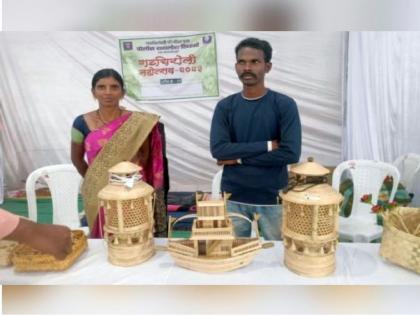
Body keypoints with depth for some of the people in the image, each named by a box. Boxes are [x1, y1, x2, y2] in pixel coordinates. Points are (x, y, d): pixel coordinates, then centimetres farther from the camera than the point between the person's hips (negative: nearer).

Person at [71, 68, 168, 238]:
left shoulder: (137, 122, -7)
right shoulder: (82, 123, -4)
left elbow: (145, 157, 3)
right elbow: (76, 158, 9)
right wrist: (92, 180, 7)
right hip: (98, 195, 1)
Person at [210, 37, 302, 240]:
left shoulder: (284, 105, -5)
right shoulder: (225, 107, 2)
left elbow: (291, 153, -15)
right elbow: (218, 149, -11)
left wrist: (239, 159, -12)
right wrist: (267, 146, -16)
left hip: (272, 198, -1)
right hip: (233, 197, 2)